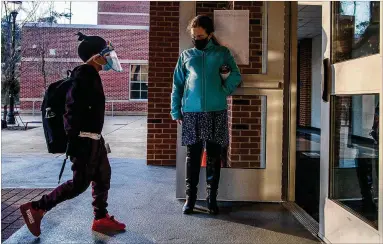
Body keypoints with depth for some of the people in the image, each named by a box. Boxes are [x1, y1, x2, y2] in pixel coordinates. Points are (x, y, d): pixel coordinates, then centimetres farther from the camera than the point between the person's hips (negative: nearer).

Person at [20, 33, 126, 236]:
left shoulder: (91, 76, 14)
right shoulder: (84, 76, -16)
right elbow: (72, 109, -23)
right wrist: (73, 139, -25)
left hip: (94, 138, 10)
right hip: (84, 140, -10)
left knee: (103, 177, 14)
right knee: (80, 183, -5)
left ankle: (101, 219, 24)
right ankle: (35, 208, 6)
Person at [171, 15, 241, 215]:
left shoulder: (222, 53, 8)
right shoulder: (186, 55, 10)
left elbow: (236, 76, 7)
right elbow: (177, 85, 9)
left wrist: (224, 90, -14)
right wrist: (176, 111, 2)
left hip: (216, 111, 0)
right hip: (191, 112, 1)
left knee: (214, 157, 6)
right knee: (192, 156, 4)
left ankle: (212, 198, 15)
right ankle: (190, 197, 13)